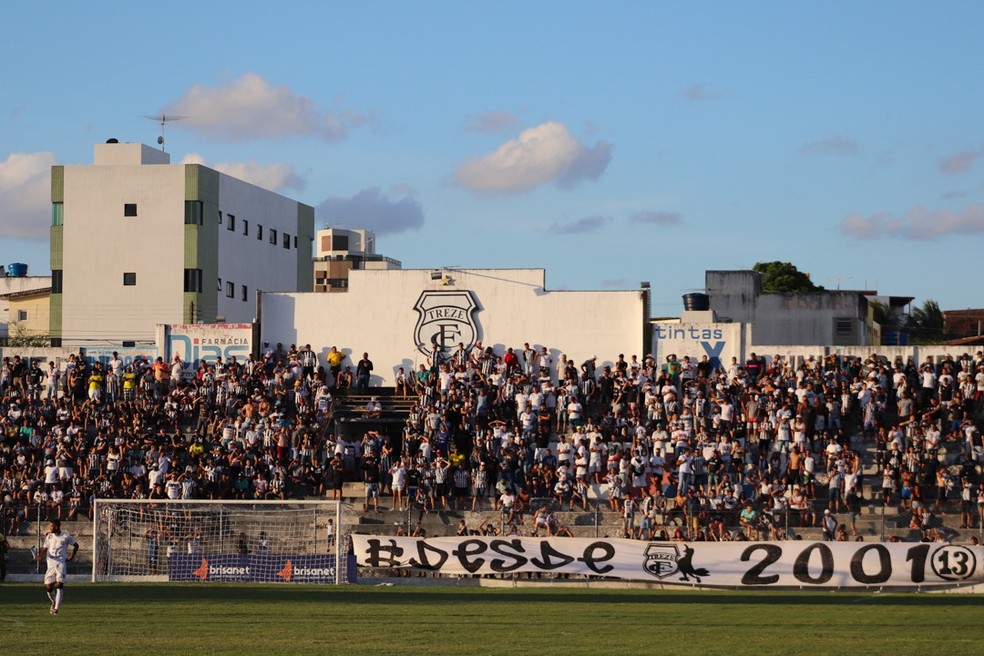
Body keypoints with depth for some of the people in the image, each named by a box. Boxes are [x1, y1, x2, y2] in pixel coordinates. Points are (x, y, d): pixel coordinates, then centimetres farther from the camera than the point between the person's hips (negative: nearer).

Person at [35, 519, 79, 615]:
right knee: (48, 586, -1)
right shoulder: (49, 536, 9)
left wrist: (72, 556, 3)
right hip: (51, 563, 3)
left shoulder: (66, 536, 0)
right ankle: (54, 602, 28)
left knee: (59, 584, -14)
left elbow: (76, 545, 13)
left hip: (61, 563, -3)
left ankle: (56, 608, -11)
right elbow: (45, 549, 12)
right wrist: (40, 556, -8)